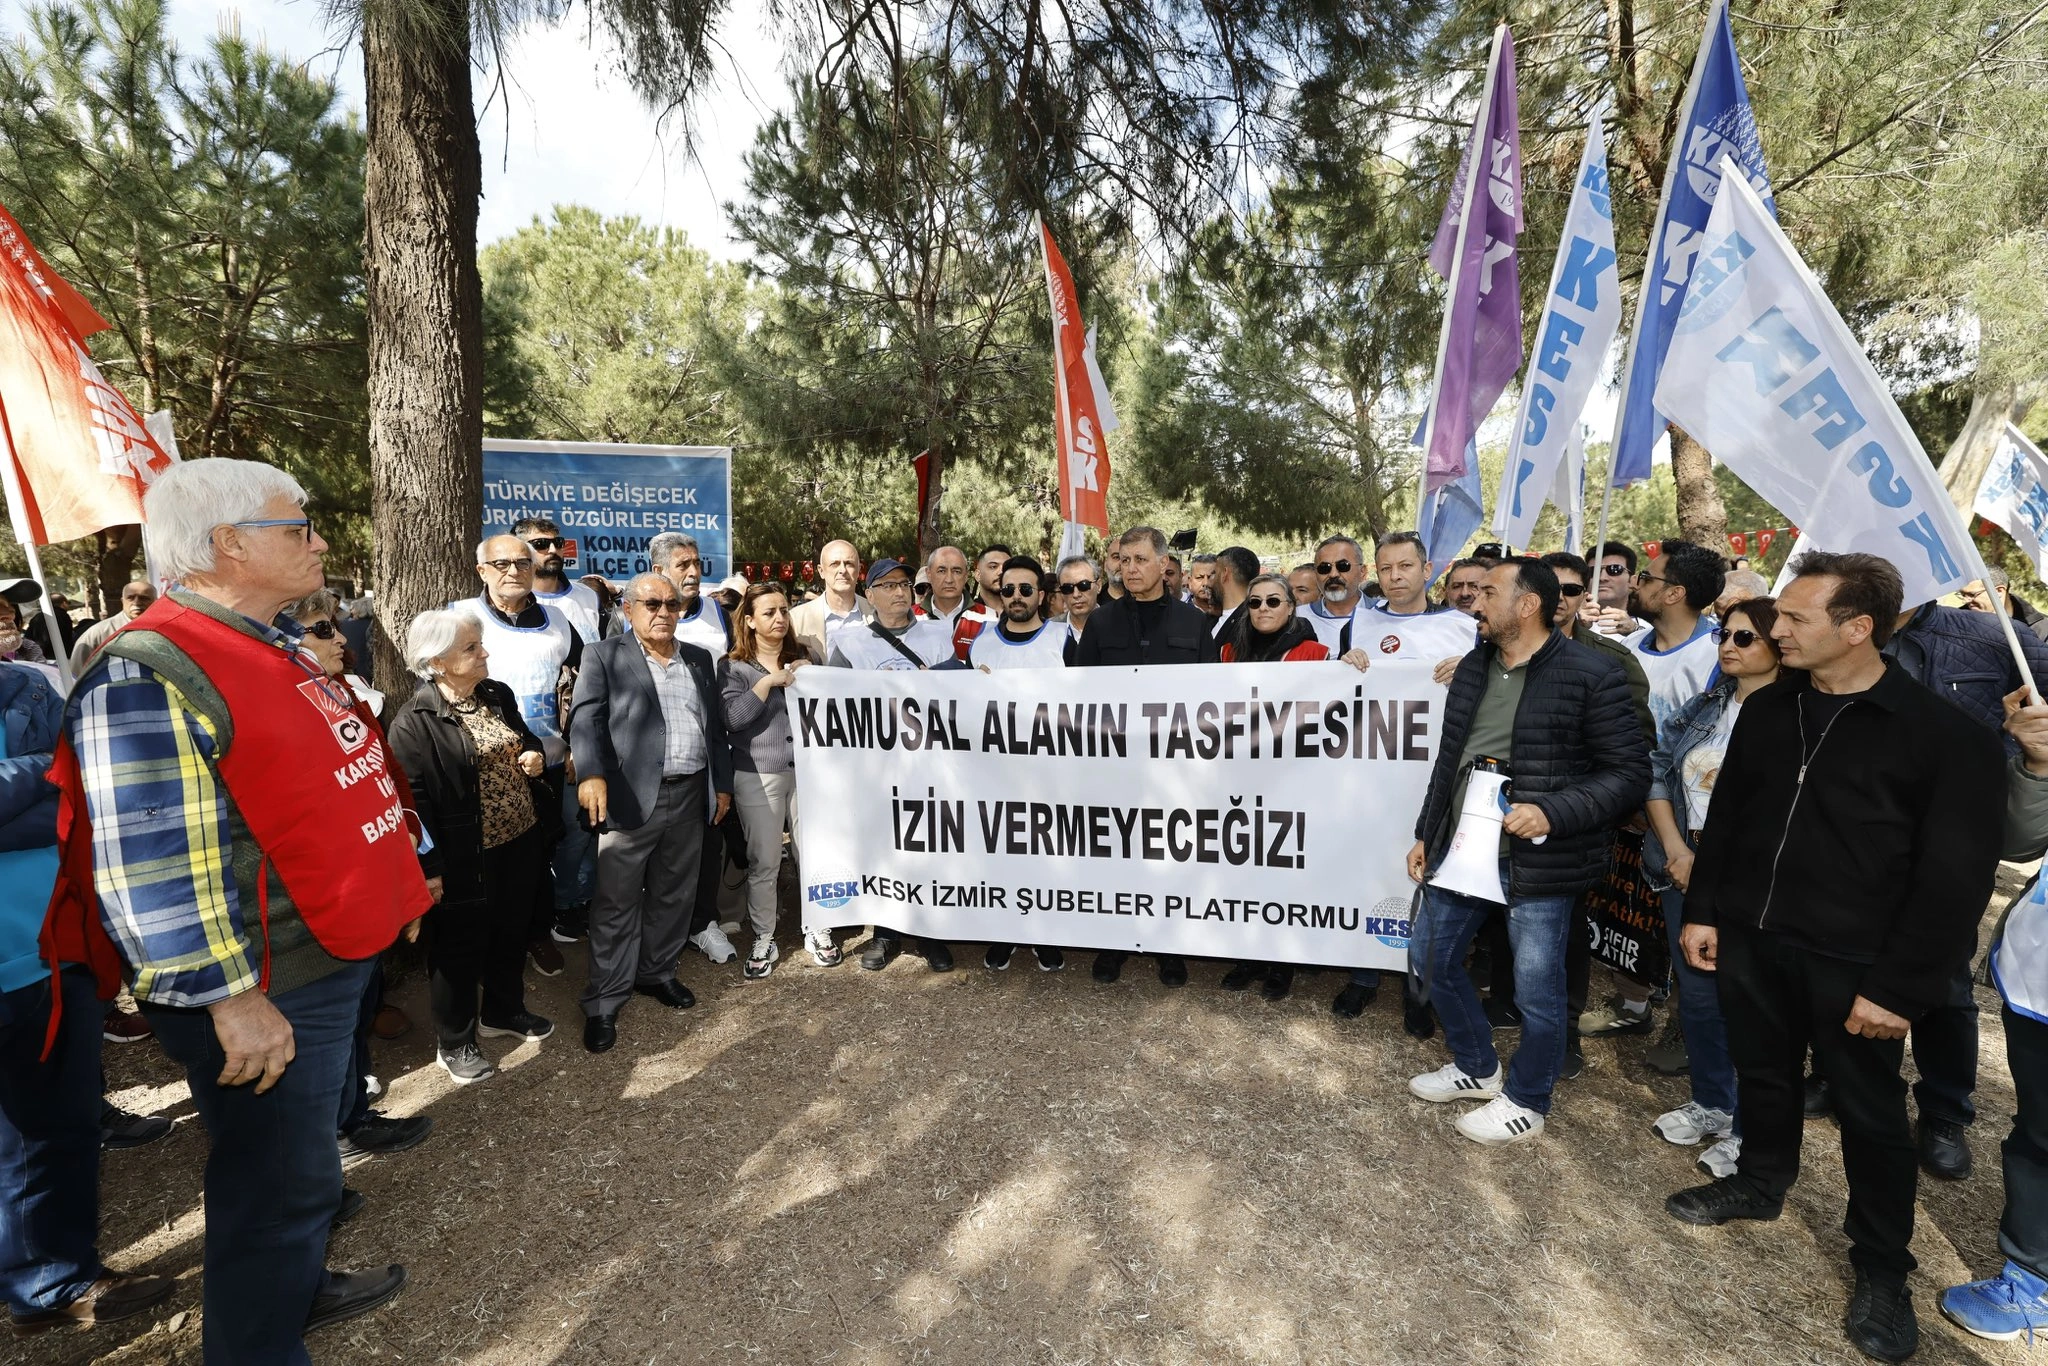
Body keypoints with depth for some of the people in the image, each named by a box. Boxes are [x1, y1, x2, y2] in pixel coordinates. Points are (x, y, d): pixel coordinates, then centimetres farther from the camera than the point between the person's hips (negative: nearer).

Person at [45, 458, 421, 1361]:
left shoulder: (270, 650, 9)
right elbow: (147, 870, -26)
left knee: (301, 1157, 27)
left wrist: (397, 880, 21)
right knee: (279, 1181, 8)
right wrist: (231, 1001, -23)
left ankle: (295, 1286, 48)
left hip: (330, 959, 10)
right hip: (263, 992, -10)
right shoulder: (147, 677, -22)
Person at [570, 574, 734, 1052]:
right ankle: (604, 1002, 13)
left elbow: (717, 726, 15)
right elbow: (587, 718, -12)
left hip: (690, 796, 5)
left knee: (675, 895, 15)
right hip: (631, 796, -4)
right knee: (617, 901, 2)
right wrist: (591, 774, -27)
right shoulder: (606, 657, 0)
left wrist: (723, 784, 12)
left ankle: (658, 972, 33)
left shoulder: (699, 659, 13)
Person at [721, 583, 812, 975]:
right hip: (758, 776, -3)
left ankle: (818, 931, 23)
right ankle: (764, 941, 18)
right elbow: (732, 717, -14)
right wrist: (768, 681, -18)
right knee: (763, 863, 2)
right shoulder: (733, 667, 0)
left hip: (806, 770, 3)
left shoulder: (803, 658, 11)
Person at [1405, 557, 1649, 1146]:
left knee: (1537, 989, 7)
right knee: (1433, 957, 17)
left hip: (1539, 863, -7)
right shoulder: (1473, 667, 8)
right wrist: (1426, 834, 17)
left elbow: (1630, 773, -12)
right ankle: (1477, 1067, 40)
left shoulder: (1591, 674, -12)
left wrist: (1551, 812, -24)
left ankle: (1526, 1103, 31)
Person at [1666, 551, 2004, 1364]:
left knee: (1869, 1112, 10)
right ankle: (1759, 1182, 42)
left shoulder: (1943, 731, -12)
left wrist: (1901, 985, -14)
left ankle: (1882, 1267, 28)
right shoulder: (1767, 709, 3)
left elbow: (1955, 874, -12)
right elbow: (1725, 819, 11)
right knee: (1762, 1074, 19)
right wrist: (1702, 910, 8)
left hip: (1853, 960, -4)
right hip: (1752, 937, 5)